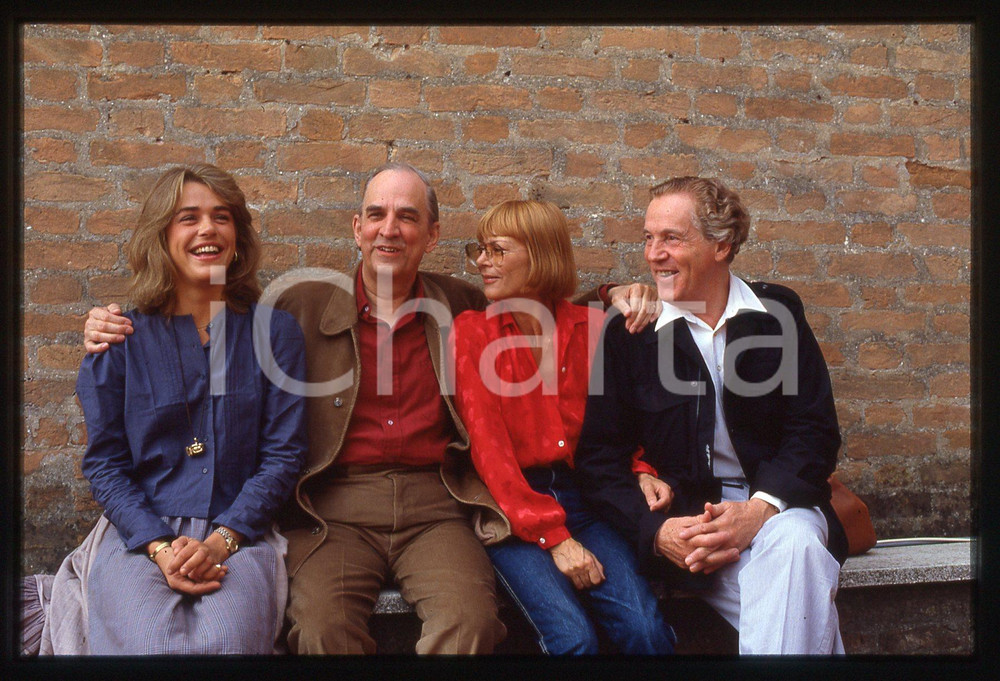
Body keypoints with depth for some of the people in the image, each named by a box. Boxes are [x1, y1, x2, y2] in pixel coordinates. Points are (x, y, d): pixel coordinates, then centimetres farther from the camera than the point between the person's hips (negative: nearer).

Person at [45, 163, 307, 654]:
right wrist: (159, 547, -11)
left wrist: (221, 540, -11)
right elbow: (105, 463, 5)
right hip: (138, 534, 1)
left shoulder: (274, 331, 5)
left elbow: (283, 454, 3)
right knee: (148, 647, -29)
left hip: (238, 534, 0)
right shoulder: (121, 337, 6)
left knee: (225, 642, -30)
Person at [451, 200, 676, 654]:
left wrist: (642, 473, -9)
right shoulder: (472, 331, 3)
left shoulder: (591, 328, 9)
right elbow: (487, 443, -6)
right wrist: (553, 537, -14)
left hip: (583, 498, 2)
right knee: (573, 637, -25)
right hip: (512, 509, -2)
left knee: (647, 631, -23)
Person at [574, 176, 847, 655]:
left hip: (776, 503, 2)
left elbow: (815, 431, 1)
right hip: (682, 516, -2)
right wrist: (655, 531, -17)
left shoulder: (778, 313, 6)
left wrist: (761, 507, -18)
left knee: (796, 544, -33)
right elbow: (599, 454, 0)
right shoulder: (628, 333, 2)